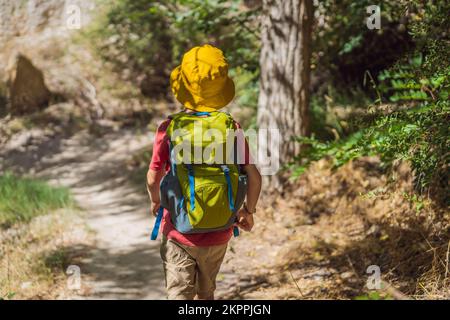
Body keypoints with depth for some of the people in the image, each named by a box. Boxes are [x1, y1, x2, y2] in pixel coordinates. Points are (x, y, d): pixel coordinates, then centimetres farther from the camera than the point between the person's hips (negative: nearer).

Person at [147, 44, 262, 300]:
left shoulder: (169, 128, -13)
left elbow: (153, 178, -9)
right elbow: (254, 176, -10)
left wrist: (156, 202, 13)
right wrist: (248, 211, 7)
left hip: (179, 232, -2)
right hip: (218, 233, 3)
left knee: (179, 294, 2)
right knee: (206, 293, 23)